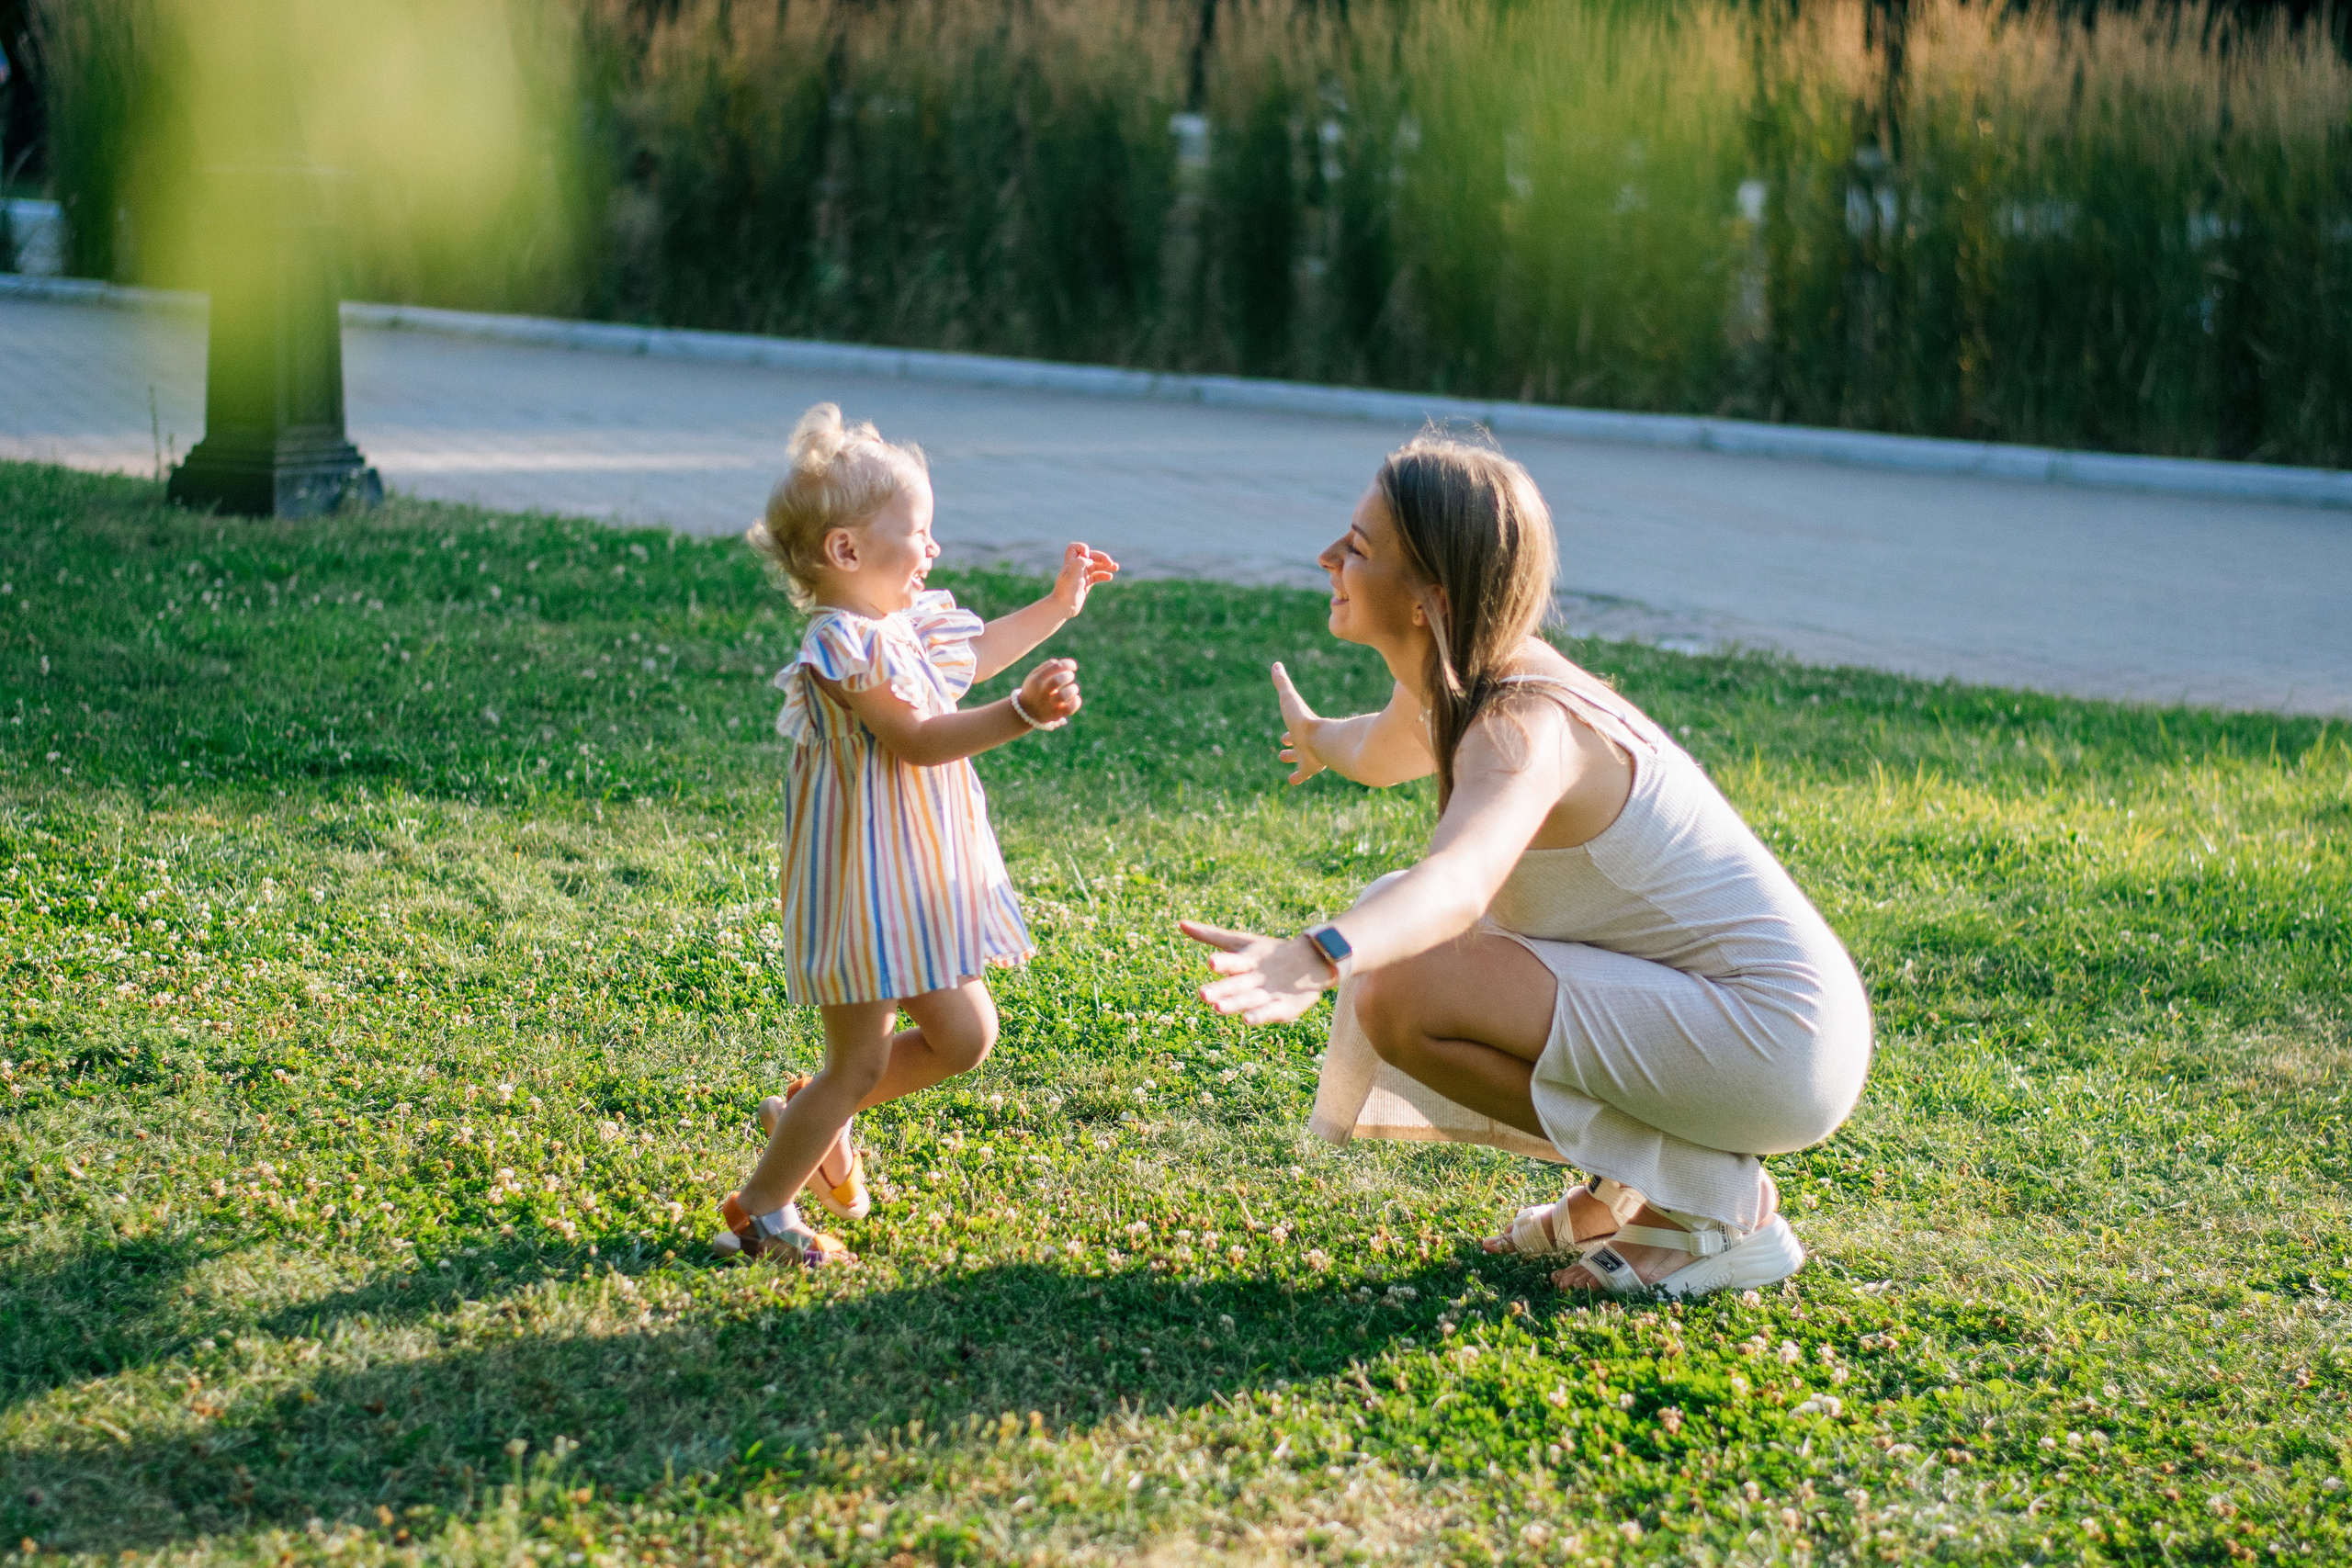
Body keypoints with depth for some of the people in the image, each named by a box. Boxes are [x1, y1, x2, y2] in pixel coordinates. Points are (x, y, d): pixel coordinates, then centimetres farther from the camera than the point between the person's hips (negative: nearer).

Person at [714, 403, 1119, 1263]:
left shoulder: (904, 624, 9)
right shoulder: (843, 647, -22)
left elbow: (971, 653, 30)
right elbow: (920, 739, -28)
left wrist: (1058, 604, 32)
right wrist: (1022, 713, -37)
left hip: (921, 882, 10)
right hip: (863, 886, -10)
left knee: (964, 1036, 14)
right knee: (859, 1062, -2)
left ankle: (813, 1115, 30)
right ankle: (758, 1211, 13)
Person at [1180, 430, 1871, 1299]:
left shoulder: (1522, 727, -23)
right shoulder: (1449, 683, 5)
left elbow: (1458, 884, -46)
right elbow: (1381, 754, 32)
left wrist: (1318, 956, -64)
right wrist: (1318, 737, 54)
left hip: (1773, 1039, -10)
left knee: (1402, 997, -21)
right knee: (1395, 941, 15)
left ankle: (1716, 1204, -8)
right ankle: (1628, 1186, 15)